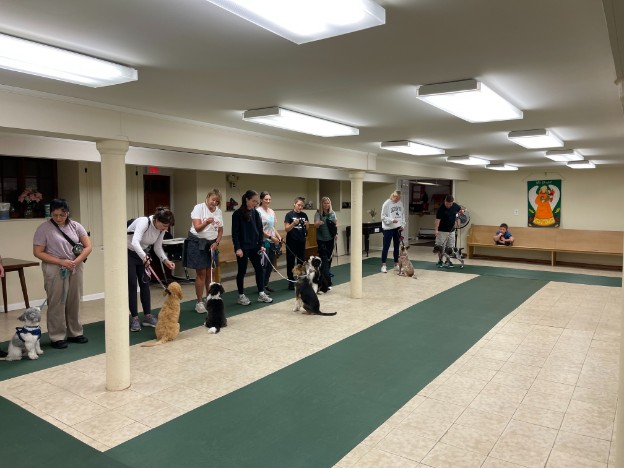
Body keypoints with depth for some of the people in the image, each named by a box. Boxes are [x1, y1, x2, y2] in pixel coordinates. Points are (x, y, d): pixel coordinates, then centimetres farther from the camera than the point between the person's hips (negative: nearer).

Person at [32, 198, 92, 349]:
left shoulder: (75, 226, 3)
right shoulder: (44, 228, -6)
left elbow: (88, 246, 0)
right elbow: (38, 252, -8)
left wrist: (76, 262, -14)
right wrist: (61, 261, -16)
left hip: (75, 268, 4)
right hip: (55, 270, -3)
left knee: (74, 302, 10)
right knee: (56, 303, 1)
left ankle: (75, 333, 23)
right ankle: (57, 337, 11)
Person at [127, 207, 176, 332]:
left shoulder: (161, 229, -11)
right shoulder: (144, 222, -32)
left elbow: (157, 247, 1)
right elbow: (135, 242, -47)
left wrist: (165, 260, -15)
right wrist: (144, 257, -62)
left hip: (142, 254, 7)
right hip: (128, 252, -6)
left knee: (145, 284, 4)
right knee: (132, 285, -6)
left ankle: (147, 316, 11)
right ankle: (134, 319, 2)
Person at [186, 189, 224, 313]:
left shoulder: (219, 212, 5)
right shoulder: (199, 208, -10)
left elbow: (220, 230, 10)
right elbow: (197, 228, -18)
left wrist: (216, 243, -4)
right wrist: (206, 222, -37)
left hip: (211, 244, 5)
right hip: (197, 242, -5)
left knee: (210, 273, 7)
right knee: (201, 273, -6)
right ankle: (199, 303, 2)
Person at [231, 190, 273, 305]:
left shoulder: (256, 213, 5)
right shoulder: (237, 214, -10)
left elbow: (260, 230, 9)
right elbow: (235, 233, -12)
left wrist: (261, 245, 3)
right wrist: (237, 248, -17)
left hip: (254, 246, 5)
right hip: (243, 247, -5)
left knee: (259, 269, 5)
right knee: (242, 271, 4)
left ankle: (261, 293, 14)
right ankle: (241, 296, 15)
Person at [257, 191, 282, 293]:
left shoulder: (272, 212, 12)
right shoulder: (258, 211, -10)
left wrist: (279, 236, 3)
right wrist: (271, 237, -17)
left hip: (272, 242, 7)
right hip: (263, 241, -7)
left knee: (271, 265, 10)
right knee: (263, 265, -4)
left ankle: (266, 285, 21)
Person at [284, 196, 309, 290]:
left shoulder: (304, 215, 7)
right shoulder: (289, 214, -6)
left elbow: (306, 230, 11)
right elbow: (286, 229, -9)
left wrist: (307, 225, -10)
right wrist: (293, 224, -26)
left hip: (301, 241, 4)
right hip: (291, 241, -4)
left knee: (301, 261, 7)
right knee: (290, 262, 2)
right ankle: (291, 282, 7)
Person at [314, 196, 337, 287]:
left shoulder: (332, 213, 4)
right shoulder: (318, 213, -9)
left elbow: (336, 224, 15)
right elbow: (315, 224, -21)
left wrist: (336, 233, 3)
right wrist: (318, 223, -43)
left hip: (330, 238, 5)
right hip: (321, 239, -5)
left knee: (329, 257, 13)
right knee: (324, 259, -8)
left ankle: (325, 274, 31)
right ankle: (327, 281, -7)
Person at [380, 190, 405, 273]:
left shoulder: (400, 203, 6)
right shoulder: (386, 204, -10)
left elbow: (403, 214, 11)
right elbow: (383, 217, -11)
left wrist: (402, 225, 2)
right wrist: (391, 220, -24)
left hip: (397, 228, 5)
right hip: (388, 228, -5)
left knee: (397, 246, 12)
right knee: (386, 247, -2)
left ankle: (396, 264, 21)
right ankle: (383, 265, 3)